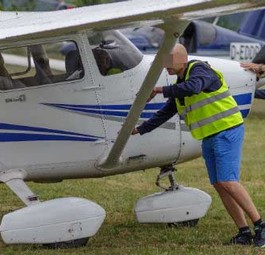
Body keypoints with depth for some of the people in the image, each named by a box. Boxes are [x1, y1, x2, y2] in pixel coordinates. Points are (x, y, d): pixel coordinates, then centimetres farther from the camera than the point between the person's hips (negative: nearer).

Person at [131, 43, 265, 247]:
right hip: (209, 138, 9)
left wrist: (160, 90, -24)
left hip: (227, 132, -9)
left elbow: (192, 87, -34)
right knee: (219, 186, 3)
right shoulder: (179, 87, 16)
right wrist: (140, 130, 21)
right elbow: (165, 114, 25)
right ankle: (244, 233, 4)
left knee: (228, 182, -18)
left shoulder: (200, 69, -11)